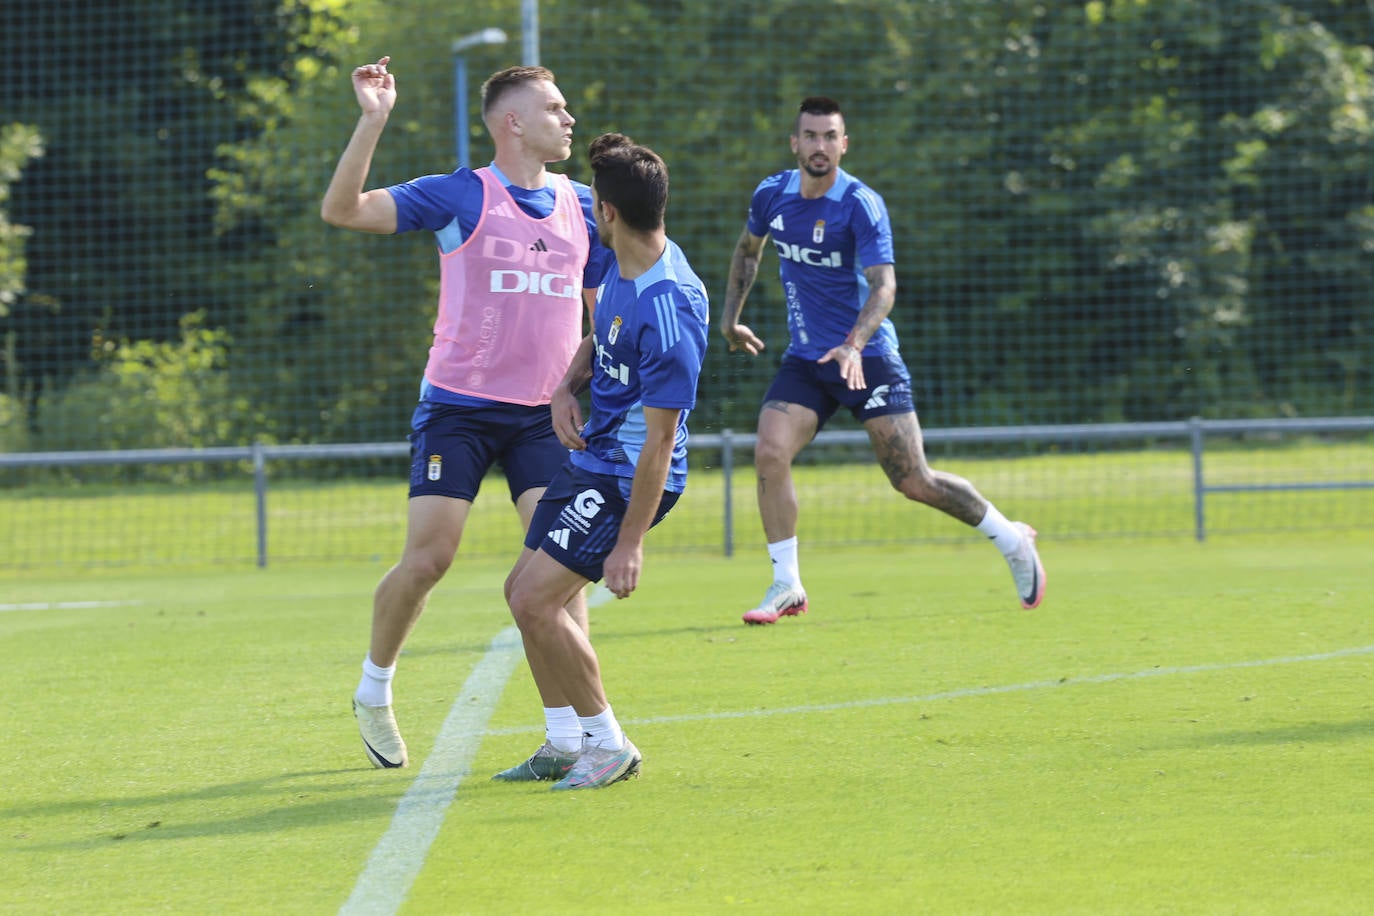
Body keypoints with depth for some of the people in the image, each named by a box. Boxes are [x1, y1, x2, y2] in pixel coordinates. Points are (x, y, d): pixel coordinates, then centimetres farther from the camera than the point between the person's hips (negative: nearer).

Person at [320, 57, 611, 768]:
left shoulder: (581, 206, 8)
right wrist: (373, 121, -24)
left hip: (542, 413, 4)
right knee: (427, 560, -8)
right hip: (457, 408, -4)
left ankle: (567, 731, -6)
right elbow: (342, 210, -14)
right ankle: (374, 691, 17)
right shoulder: (460, 196, -6)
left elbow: (605, 304, 21)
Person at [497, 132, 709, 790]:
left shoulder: (667, 309, -28)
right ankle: (569, 744, 25)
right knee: (522, 591, 14)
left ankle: (609, 745, 0)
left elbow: (661, 439, -25)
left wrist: (630, 542, -23)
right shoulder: (620, 269, 1)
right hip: (592, 458, 10)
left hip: (630, 478, -10)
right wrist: (568, 387, 1)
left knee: (536, 601, -15)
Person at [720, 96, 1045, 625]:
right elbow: (747, 250, 24)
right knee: (769, 454, -17)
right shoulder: (771, 196, 2)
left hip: (866, 357, -5)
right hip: (805, 359, 5)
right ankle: (786, 587, -7)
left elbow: (883, 286, -24)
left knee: (914, 482, -6)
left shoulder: (861, 205, -15)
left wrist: (854, 344, -39)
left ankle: (1012, 539, 17)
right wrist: (730, 317, 19)